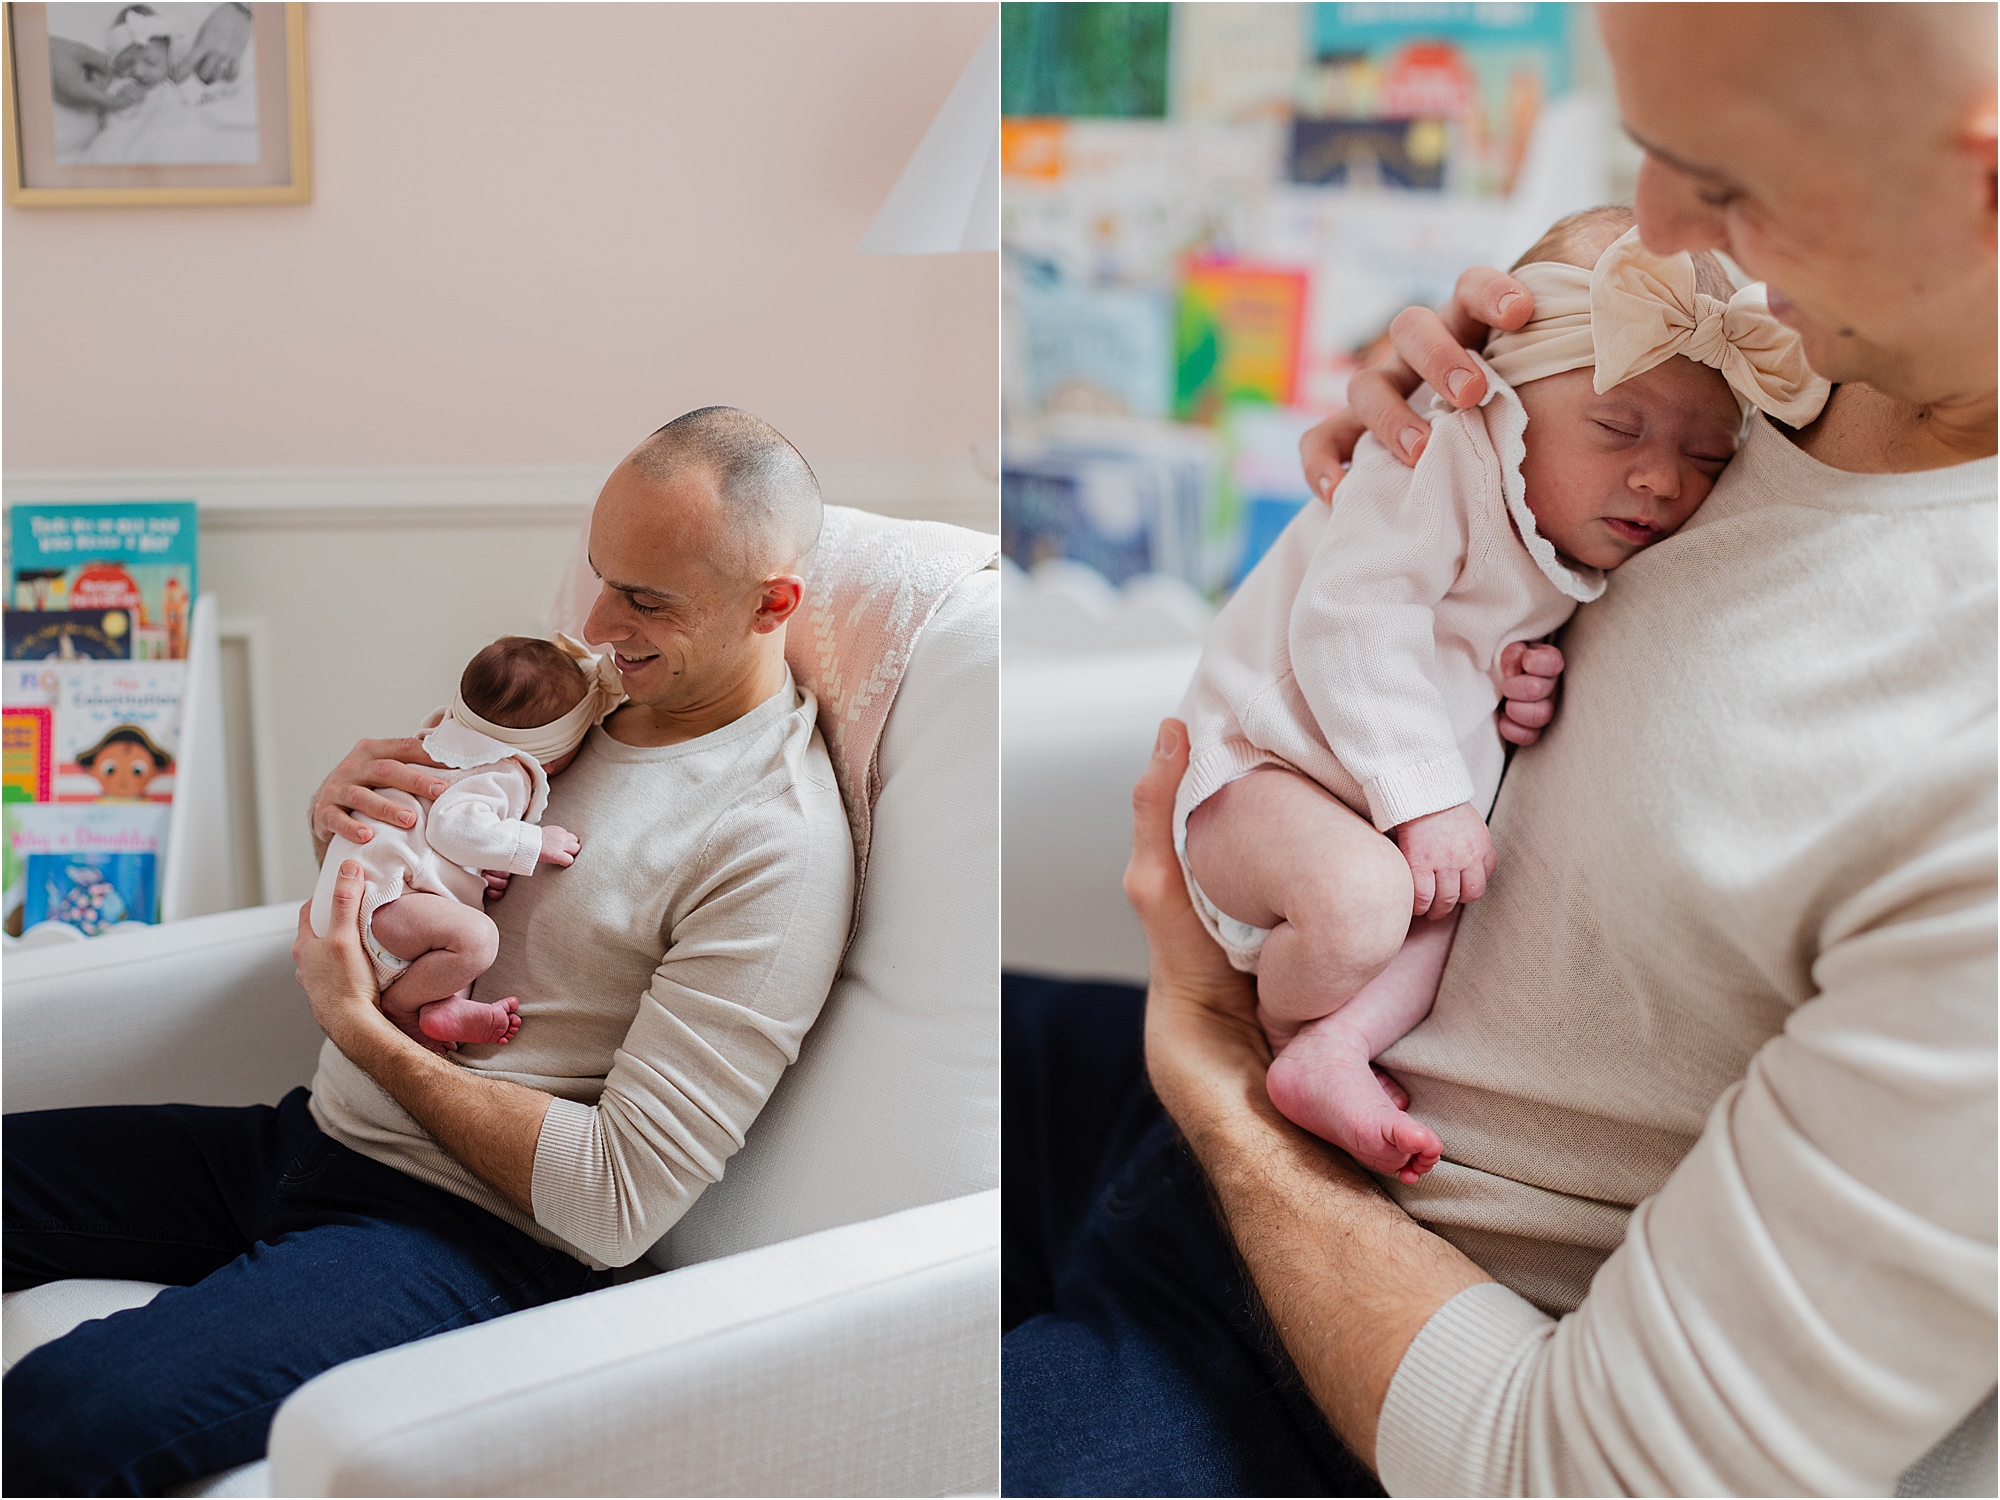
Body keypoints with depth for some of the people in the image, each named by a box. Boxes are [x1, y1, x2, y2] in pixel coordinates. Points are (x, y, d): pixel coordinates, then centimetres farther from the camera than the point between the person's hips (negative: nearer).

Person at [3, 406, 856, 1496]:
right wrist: (343, 812, -3)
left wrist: (362, 1031, -16)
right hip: (323, 1129, 9)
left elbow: (618, 1202, -20)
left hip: (470, 1234, -9)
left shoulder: (776, 844, -17)